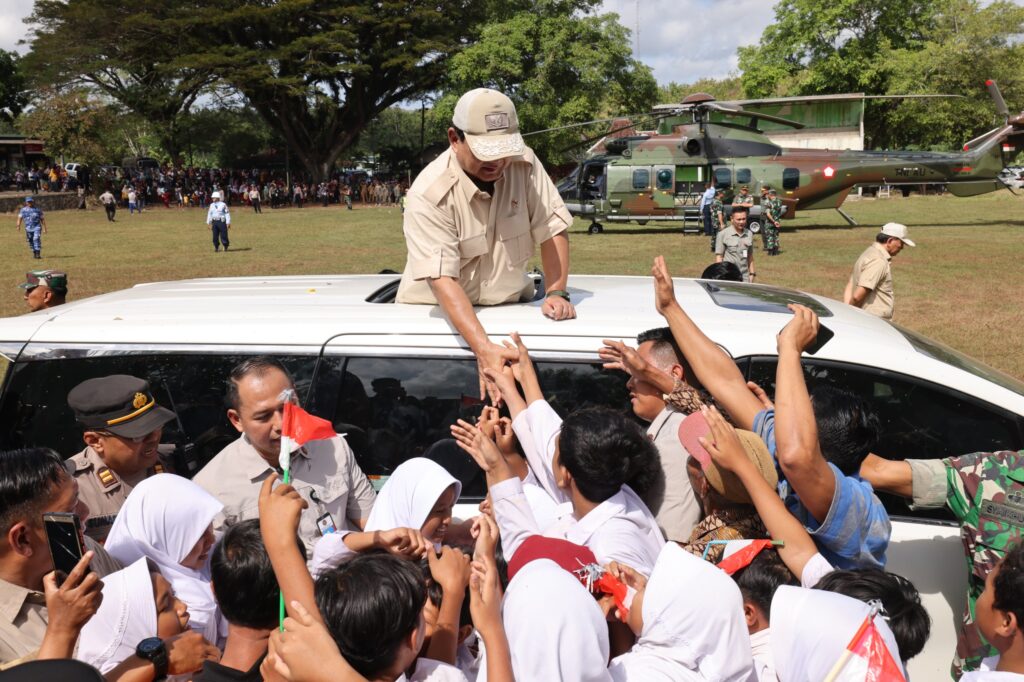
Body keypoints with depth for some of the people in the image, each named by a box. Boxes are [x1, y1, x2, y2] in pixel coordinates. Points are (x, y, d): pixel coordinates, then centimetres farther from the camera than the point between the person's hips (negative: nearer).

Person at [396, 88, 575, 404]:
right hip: (435, 314, -3)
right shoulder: (429, 195, -22)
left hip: (510, 305, 3)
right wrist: (484, 349, -42)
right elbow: (442, 280, -30)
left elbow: (552, 228, -3)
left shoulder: (524, 164, -9)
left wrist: (556, 293, -18)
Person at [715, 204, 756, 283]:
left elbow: (750, 256, 18)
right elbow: (719, 256, -3)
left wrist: (752, 273, 15)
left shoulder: (749, 234, 10)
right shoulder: (723, 234, -4)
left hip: (744, 277, 4)